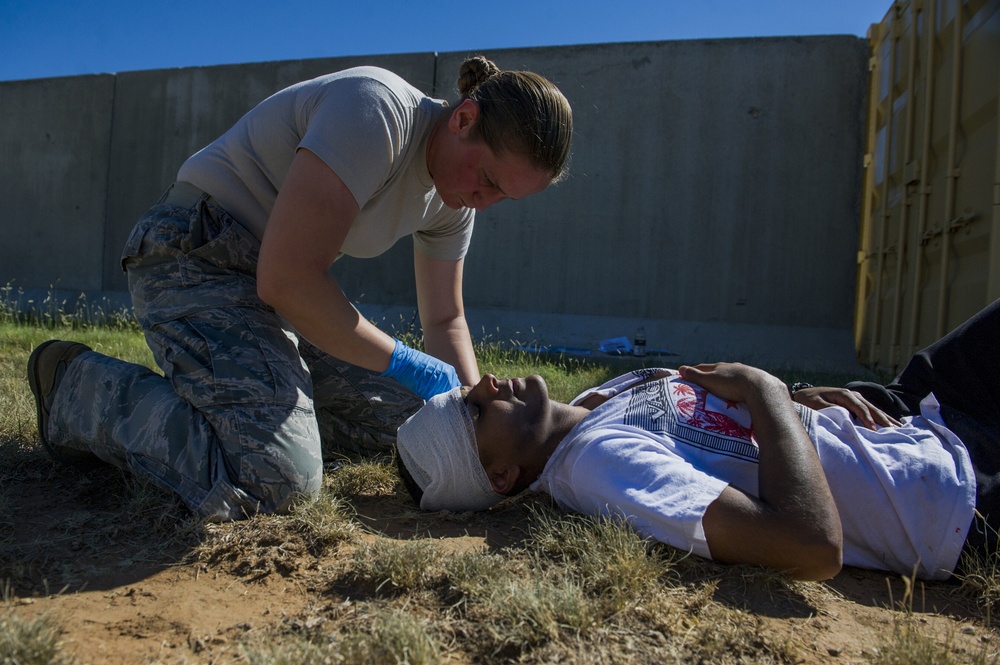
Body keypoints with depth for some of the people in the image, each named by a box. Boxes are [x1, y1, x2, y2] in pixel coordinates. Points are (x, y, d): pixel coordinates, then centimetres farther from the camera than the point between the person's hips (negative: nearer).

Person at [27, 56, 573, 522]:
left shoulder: (455, 195, 2)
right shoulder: (377, 109, -25)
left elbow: (444, 321, 10)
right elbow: (286, 276, -29)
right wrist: (402, 362, -20)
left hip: (289, 291, 9)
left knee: (413, 419, 9)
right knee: (276, 476, -26)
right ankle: (80, 386, 0)